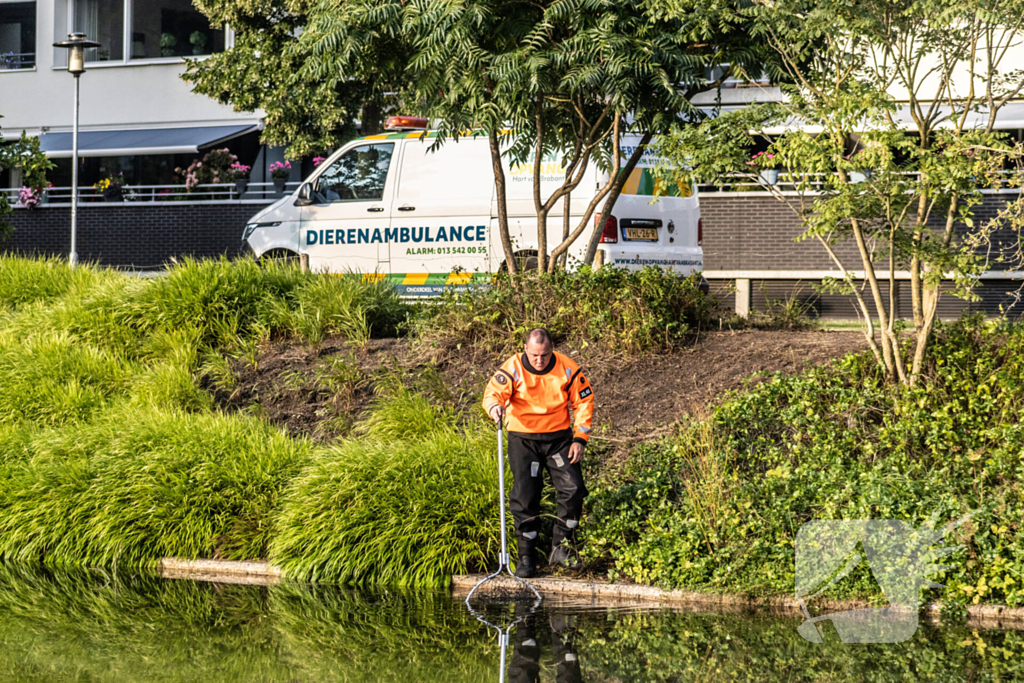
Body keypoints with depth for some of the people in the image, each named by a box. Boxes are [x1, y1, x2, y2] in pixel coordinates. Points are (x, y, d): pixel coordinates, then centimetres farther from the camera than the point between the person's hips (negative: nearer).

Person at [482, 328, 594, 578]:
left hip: (559, 437, 1)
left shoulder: (567, 369, -7)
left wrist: (580, 438, -5)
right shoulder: (513, 369, -11)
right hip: (523, 438, -1)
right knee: (525, 496, -5)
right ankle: (526, 555, 5)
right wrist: (495, 406, -48)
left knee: (573, 489, -8)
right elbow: (494, 391, -23)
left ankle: (561, 547, 8)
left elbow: (584, 402, 1)